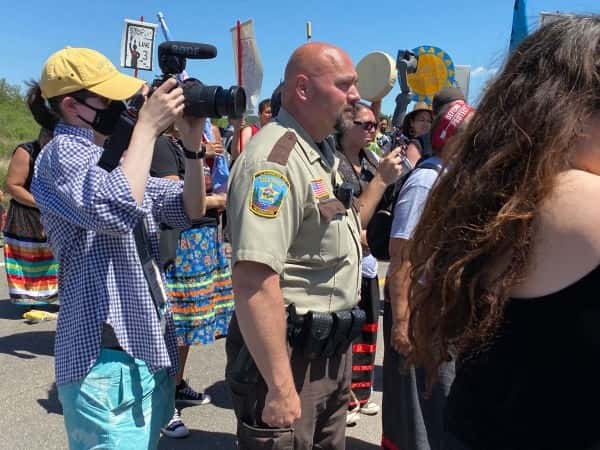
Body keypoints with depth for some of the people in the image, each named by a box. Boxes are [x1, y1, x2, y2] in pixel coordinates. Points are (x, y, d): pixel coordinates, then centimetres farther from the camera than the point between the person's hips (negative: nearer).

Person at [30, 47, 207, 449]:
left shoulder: (113, 154, 13)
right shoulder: (62, 153, -11)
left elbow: (191, 210, 9)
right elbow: (118, 211, -32)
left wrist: (193, 145, -6)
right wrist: (148, 127, -23)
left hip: (147, 345, 8)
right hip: (107, 356, -8)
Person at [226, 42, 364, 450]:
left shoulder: (322, 150, 10)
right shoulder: (274, 159, -23)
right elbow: (254, 282, -30)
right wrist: (281, 386, -28)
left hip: (331, 347, 10)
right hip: (291, 353, -10)